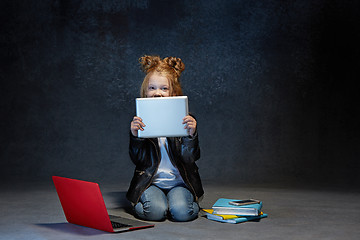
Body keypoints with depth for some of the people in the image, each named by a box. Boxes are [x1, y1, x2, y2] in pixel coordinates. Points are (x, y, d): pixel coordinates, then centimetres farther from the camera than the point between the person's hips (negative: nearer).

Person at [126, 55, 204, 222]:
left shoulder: (183, 119, -2)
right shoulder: (141, 121, 1)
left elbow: (190, 158, -7)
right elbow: (137, 159, -3)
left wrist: (191, 134, -24)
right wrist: (134, 135, -19)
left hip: (179, 181, 0)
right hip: (150, 182, 0)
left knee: (181, 212, -25)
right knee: (155, 212, -25)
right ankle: (139, 202, 7)